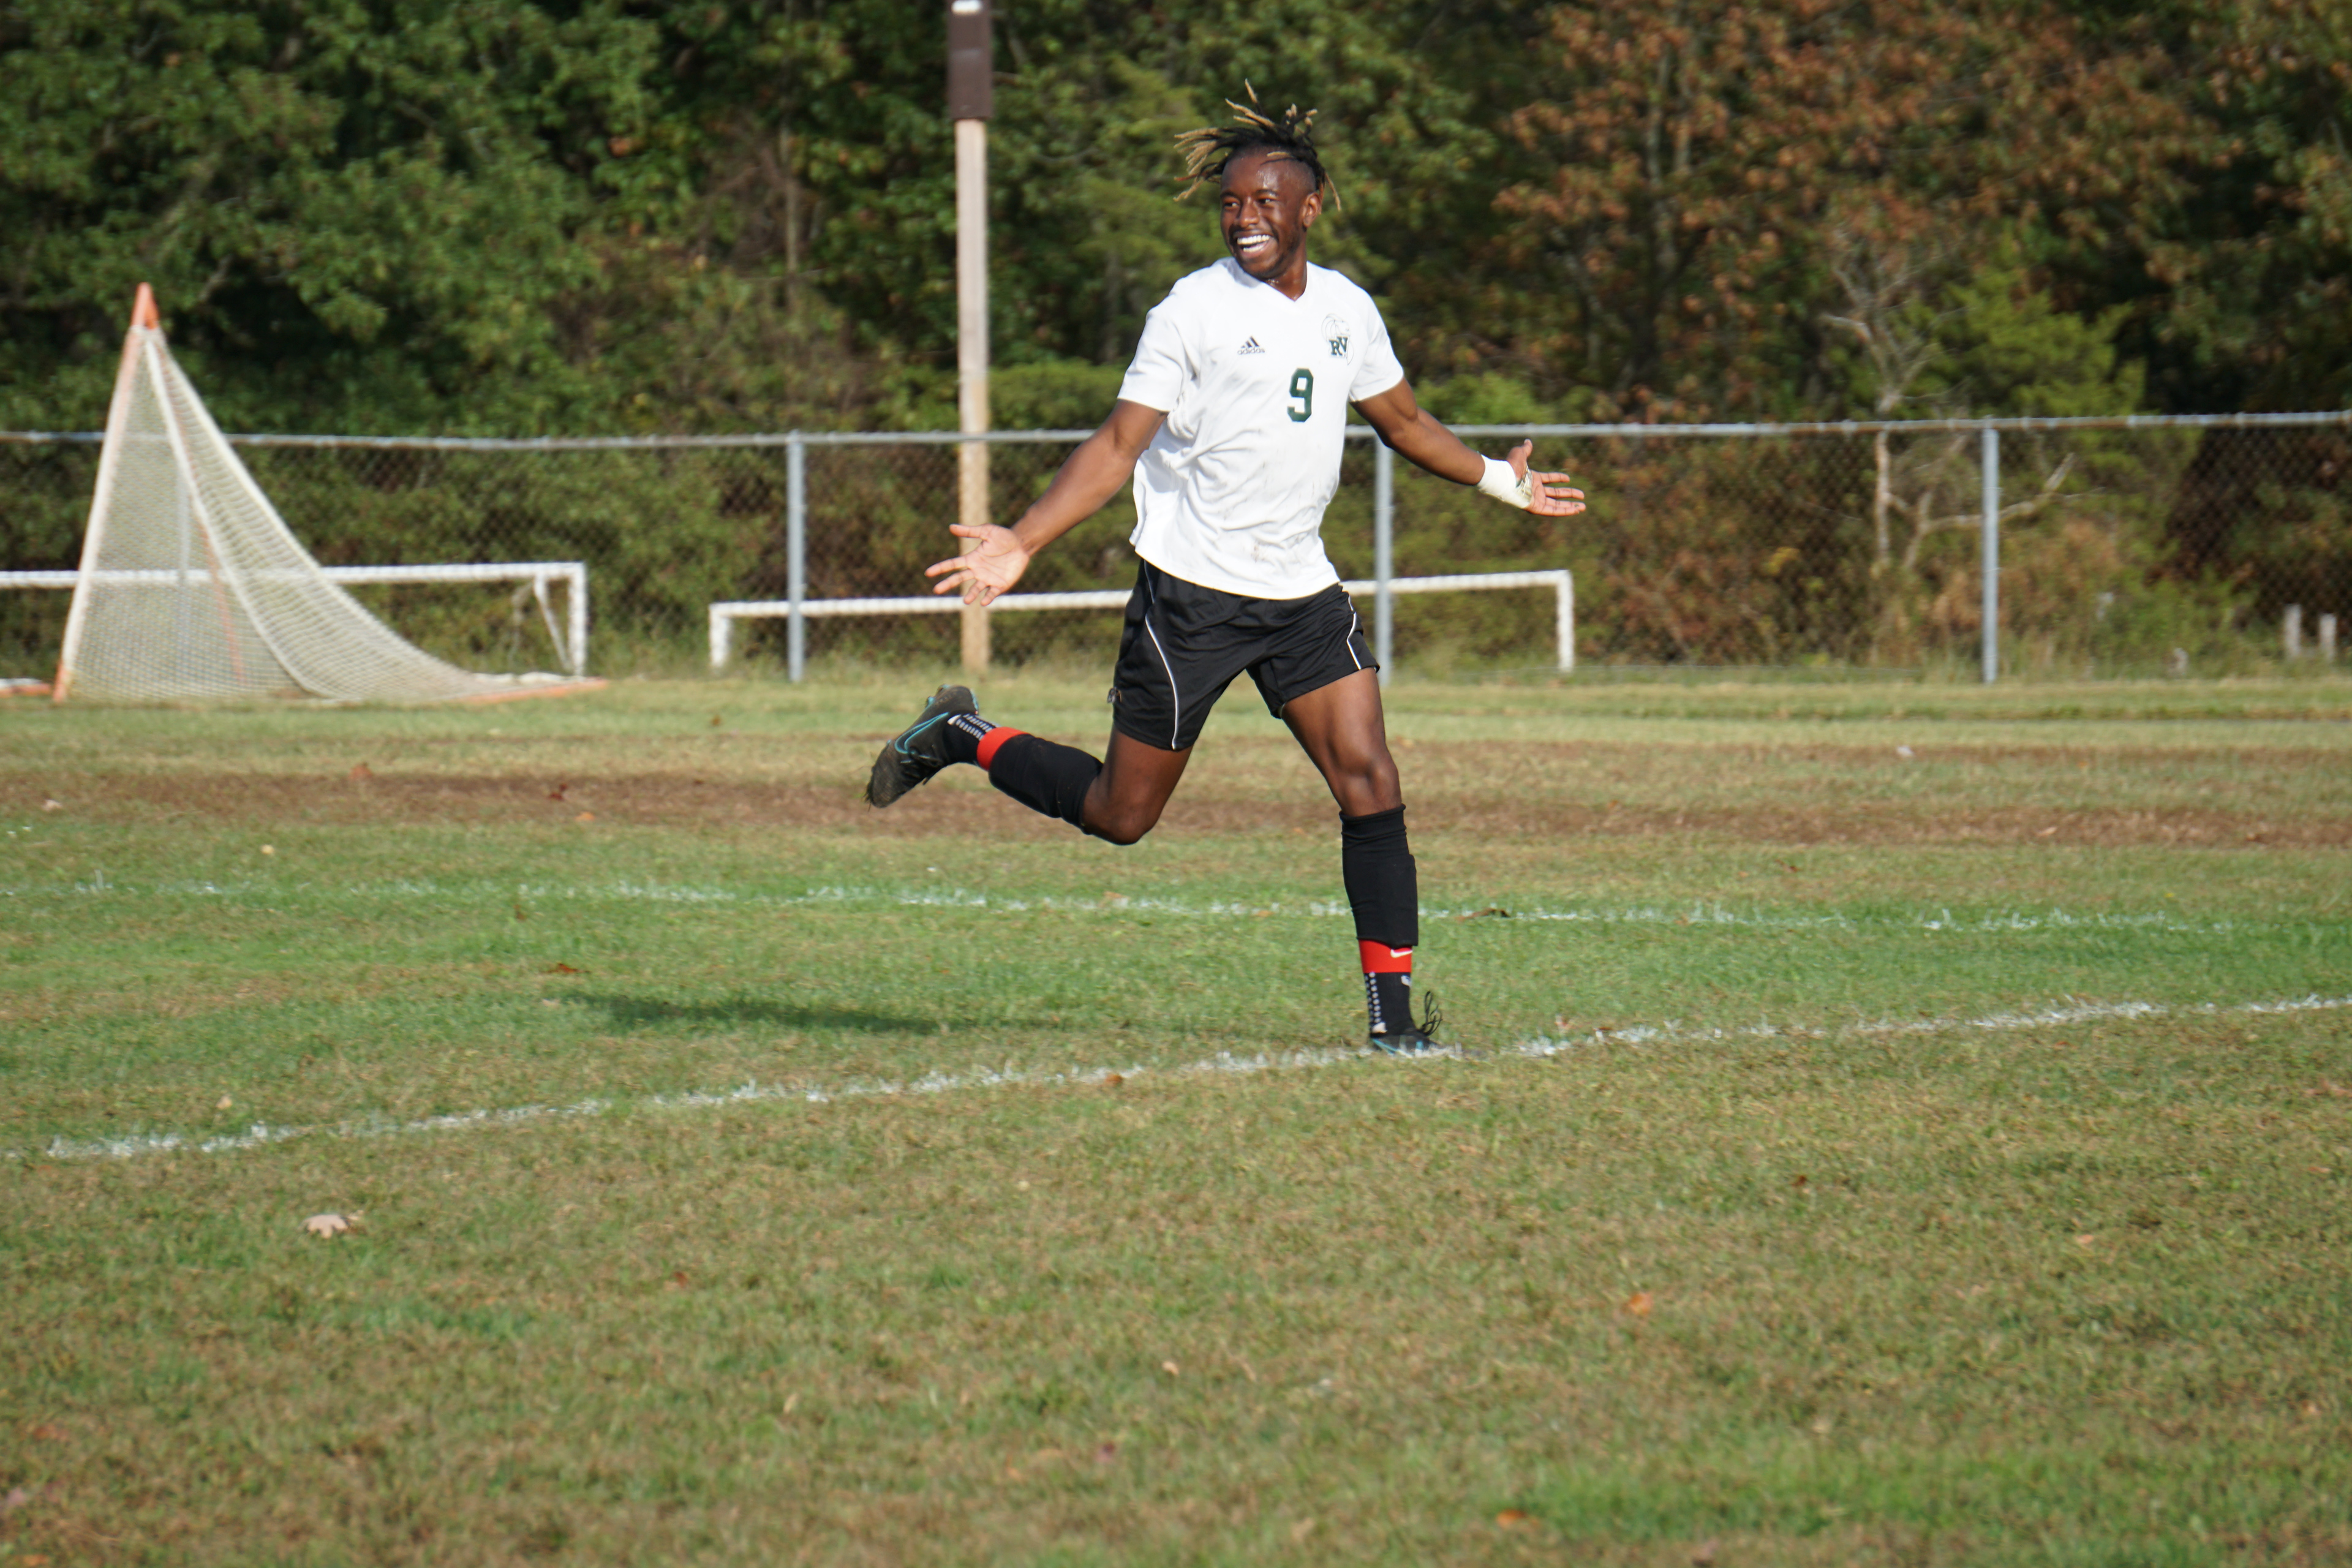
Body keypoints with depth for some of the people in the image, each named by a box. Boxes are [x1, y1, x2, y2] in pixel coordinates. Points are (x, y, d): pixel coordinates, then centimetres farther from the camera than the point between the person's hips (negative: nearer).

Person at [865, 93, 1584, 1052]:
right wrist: (1021, 544, -22)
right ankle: (962, 738, 26)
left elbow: (1404, 423, 27)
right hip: (1190, 593, -5)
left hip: (1301, 594, 5)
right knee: (1121, 813, 3)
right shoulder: (1193, 310, -10)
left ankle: (1392, 1011, -5)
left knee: (1371, 788, -9)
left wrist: (1503, 482, 30)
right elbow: (1118, 447, -11)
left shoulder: (1346, 311, 8)